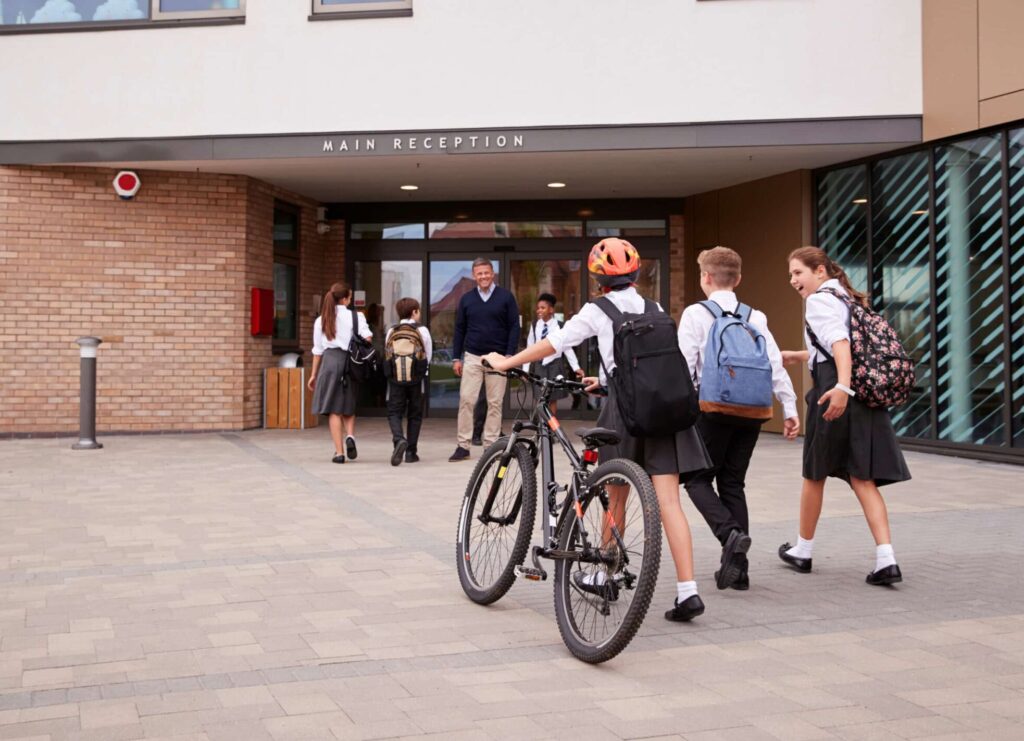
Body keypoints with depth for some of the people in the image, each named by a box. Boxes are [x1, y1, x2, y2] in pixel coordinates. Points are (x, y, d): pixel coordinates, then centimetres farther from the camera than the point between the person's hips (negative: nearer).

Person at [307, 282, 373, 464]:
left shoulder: (321, 320, 8)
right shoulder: (356, 316, 2)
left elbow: (318, 350, 9)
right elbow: (367, 338, -10)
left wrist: (314, 374, 14)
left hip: (330, 361, 0)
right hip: (351, 361, 0)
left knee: (334, 409, 3)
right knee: (349, 407, 16)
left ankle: (339, 452, -2)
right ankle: (350, 436, -10)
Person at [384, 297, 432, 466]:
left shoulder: (392, 331, 3)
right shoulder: (422, 330, -2)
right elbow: (428, 355, 1)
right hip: (416, 376, 0)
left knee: (394, 412, 5)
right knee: (415, 414, 10)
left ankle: (399, 439, -23)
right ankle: (411, 452, 9)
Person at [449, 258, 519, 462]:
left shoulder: (506, 297, 1)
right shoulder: (466, 299, 9)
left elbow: (514, 327, 0)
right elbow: (459, 329, 12)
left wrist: (509, 355, -8)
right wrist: (456, 358, 6)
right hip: (472, 357, 2)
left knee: (495, 403, 2)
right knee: (466, 400, -4)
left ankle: (491, 444, 8)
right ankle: (463, 445, 0)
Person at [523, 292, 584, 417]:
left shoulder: (559, 326, -8)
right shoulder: (535, 326, 0)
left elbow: (567, 347, -5)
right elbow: (530, 348, 4)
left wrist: (576, 367, -8)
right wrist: (525, 369, 4)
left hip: (555, 364, -2)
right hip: (539, 364, 2)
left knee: (553, 399, 4)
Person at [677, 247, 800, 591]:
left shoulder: (695, 314, -2)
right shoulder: (755, 318, 11)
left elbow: (684, 363, -9)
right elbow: (776, 363, 5)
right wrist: (789, 408, 7)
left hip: (714, 408, -5)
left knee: (698, 478, 8)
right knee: (733, 483, 12)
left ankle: (730, 533, -18)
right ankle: (736, 568, 10)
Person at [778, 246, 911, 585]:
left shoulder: (819, 300, -6)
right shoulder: (846, 298, 21)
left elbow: (840, 343, -22)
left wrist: (842, 387, -35)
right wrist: (798, 356, 41)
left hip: (834, 395, -8)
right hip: (867, 394, 8)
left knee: (815, 474, 10)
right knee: (863, 479, 3)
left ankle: (803, 550, 26)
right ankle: (886, 559, -9)